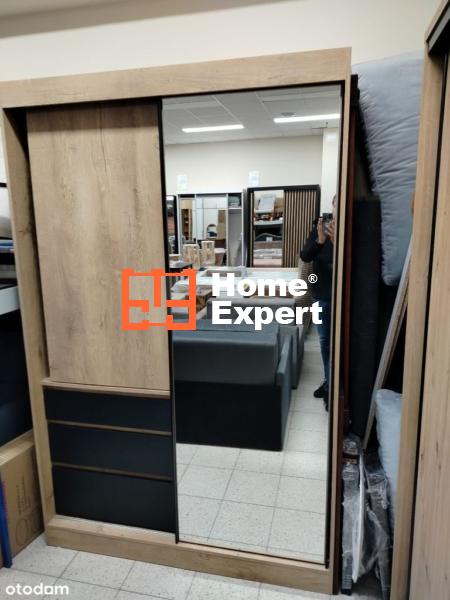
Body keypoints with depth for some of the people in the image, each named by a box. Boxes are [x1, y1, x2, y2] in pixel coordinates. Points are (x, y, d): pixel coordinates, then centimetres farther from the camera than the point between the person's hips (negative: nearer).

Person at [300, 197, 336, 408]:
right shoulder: (319, 228, 1)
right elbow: (305, 257, -8)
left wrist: (336, 241, -31)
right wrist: (320, 240, -25)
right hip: (321, 295, 4)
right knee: (324, 341, 15)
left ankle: (333, 388, 11)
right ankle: (328, 381, 32)